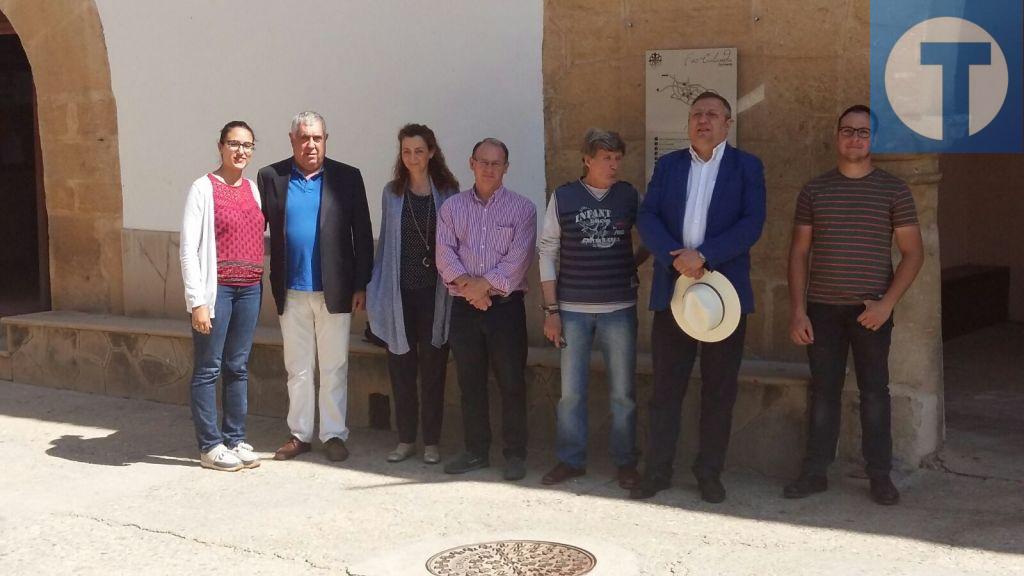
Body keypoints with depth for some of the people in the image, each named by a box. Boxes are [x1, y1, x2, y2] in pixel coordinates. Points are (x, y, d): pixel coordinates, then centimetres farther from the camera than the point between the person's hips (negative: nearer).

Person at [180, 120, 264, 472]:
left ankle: (235, 439, 18)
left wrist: (261, 283, 9)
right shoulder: (204, 188, -6)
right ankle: (210, 446, 7)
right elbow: (189, 248, -9)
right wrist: (197, 301, -14)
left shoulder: (253, 189, 11)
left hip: (249, 290, 6)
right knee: (208, 369, 0)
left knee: (238, 367, 11)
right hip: (216, 289, -5)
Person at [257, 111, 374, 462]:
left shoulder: (347, 178, 1)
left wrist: (361, 286, -2)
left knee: (334, 368, 6)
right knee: (297, 368, 11)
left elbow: (362, 235, 1)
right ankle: (300, 434, 21)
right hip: (291, 293, 1)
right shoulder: (271, 177, 3)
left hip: (334, 291, -1)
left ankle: (334, 434, 17)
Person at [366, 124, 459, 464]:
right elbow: (386, 241, 11)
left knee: (433, 369, 4)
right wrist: (375, 289, 7)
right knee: (401, 367, 6)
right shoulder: (392, 193, 8)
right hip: (400, 292, 2)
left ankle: (431, 442, 13)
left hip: (434, 292, -2)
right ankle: (405, 439, 17)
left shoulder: (447, 193, 1)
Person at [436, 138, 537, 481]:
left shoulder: (522, 208, 1)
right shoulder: (452, 208, 9)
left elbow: (518, 260, -8)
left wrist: (484, 285, -14)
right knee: (470, 383, 8)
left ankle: (515, 454, 8)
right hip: (464, 308, 3)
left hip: (506, 305, -3)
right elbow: (444, 254, 0)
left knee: (511, 383, -1)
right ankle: (476, 452, 18)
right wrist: (467, 285, -15)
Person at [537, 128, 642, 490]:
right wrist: (551, 310, -2)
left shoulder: (629, 195, 3)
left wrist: (632, 267, -1)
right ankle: (571, 460, 17)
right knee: (571, 391, 5)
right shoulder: (563, 197, 0)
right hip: (572, 309, 0)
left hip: (619, 309, 1)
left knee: (623, 392, 5)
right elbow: (547, 253, 1)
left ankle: (625, 462, 17)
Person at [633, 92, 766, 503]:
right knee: (666, 388, 4)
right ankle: (657, 470, 11)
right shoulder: (667, 166, 11)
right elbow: (647, 218, 1)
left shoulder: (747, 167, 4)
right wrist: (674, 258, -16)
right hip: (673, 290, 2)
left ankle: (709, 472, 16)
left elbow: (752, 223, -8)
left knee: (719, 390, 5)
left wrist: (703, 255, -18)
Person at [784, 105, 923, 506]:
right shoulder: (814, 191, 6)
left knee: (874, 391, 3)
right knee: (823, 390, 5)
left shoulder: (893, 190, 2)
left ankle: (880, 475, 11)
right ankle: (815, 472, 11)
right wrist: (797, 311, -1)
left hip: (872, 309, -1)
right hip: (822, 308, 1)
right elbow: (799, 252, 7)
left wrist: (887, 303, -11)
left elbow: (913, 253, 1)